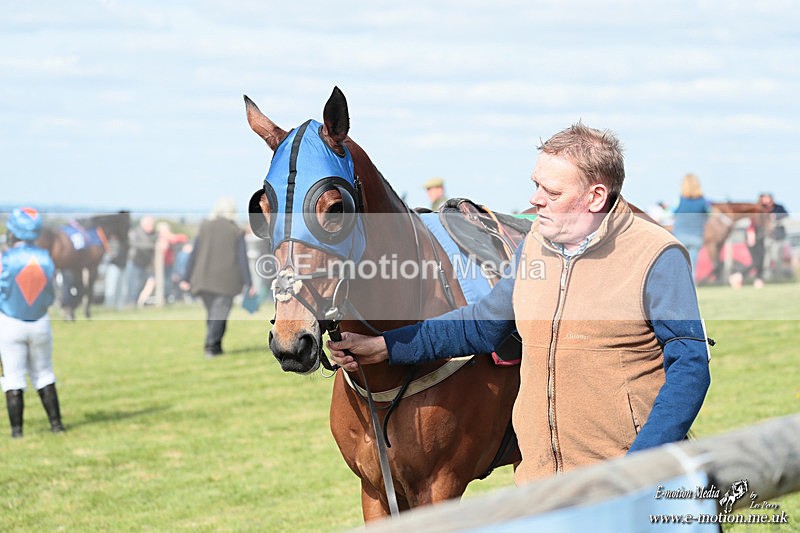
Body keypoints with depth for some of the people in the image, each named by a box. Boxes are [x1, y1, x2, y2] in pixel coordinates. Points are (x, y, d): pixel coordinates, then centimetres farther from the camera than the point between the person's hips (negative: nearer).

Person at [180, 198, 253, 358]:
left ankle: (215, 346, 14)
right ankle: (211, 345, -10)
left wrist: (186, 278, 7)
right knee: (219, 313, -1)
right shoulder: (237, 232, -3)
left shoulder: (204, 227, 4)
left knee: (213, 313, 14)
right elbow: (242, 259, -4)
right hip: (226, 281, -3)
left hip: (204, 279, 3)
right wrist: (247, 284, 0)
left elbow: (194, 254, 4)